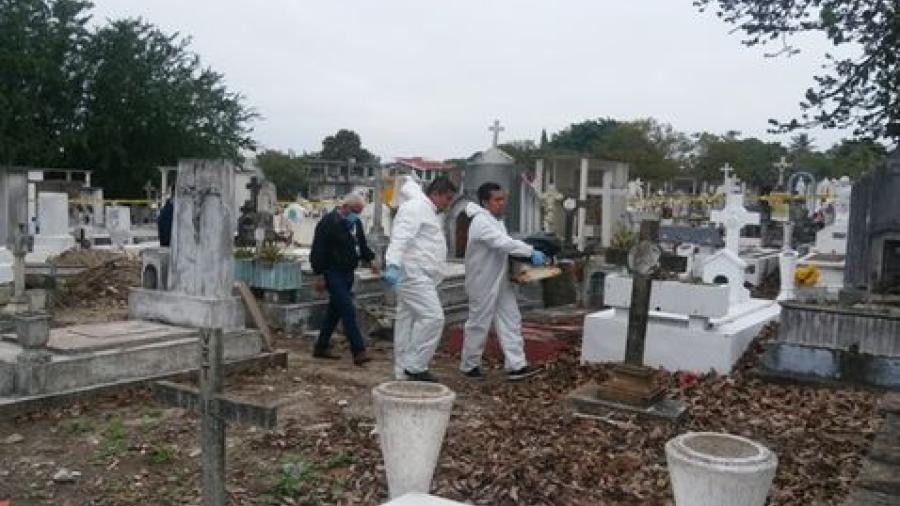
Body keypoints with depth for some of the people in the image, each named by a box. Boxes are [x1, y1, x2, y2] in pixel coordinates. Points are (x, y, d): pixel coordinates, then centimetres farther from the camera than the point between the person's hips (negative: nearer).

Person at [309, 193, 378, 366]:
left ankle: (321, 347, 25)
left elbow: (362, 245, 23)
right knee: (348, 311, -15)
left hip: (347, 274, 9)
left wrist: (370, 258, 5)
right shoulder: (328, 222, -12)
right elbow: (318, 250, -14)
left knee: (335, 310, 14)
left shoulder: (356, 223, 12)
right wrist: (320, 274, -17)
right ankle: (358, 351, -15)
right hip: (333, 273, -9)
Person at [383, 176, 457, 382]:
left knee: (407, 320, 11)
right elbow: (400, 237, -23)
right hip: (413, 274, -11)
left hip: (420, 276, 11)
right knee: (433, 317, -15)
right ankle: (415, 366, -9)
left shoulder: (428, 211, 24)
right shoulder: (415, 207, -10)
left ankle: (403, 372, 15)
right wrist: (393, 265, -33)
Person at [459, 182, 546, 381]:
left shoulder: (497, 219, 12)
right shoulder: (481, 222, -20)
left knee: (511, 321, 5)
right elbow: (503, 242, -31)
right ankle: (469, 365, 19)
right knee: (479, 324, 3)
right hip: (483, 283, -9)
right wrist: (531, 252, -31)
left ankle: (516, 366, 7)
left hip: (500, 281, 9)